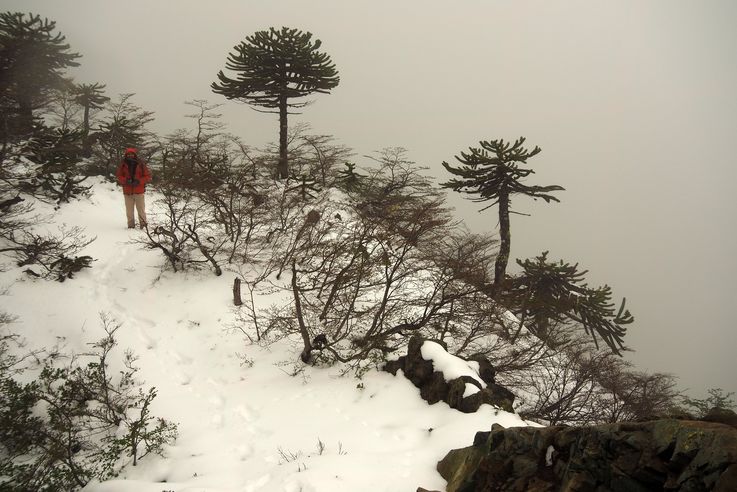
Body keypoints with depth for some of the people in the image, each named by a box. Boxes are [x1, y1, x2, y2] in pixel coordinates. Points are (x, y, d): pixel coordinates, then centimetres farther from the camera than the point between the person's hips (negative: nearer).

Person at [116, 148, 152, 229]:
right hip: (127, 192, 2)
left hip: (139, 191, -2)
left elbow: (148, 176, -1)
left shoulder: (141, 164, -3)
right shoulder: (123, 164, 1)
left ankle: (143, 225, 11)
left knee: (141, 210, 1)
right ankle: (131, 225, 18)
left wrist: (139, 181, -15)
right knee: (129, 210, 7)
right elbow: (119, 176, 6)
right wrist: (126, 180, -14)